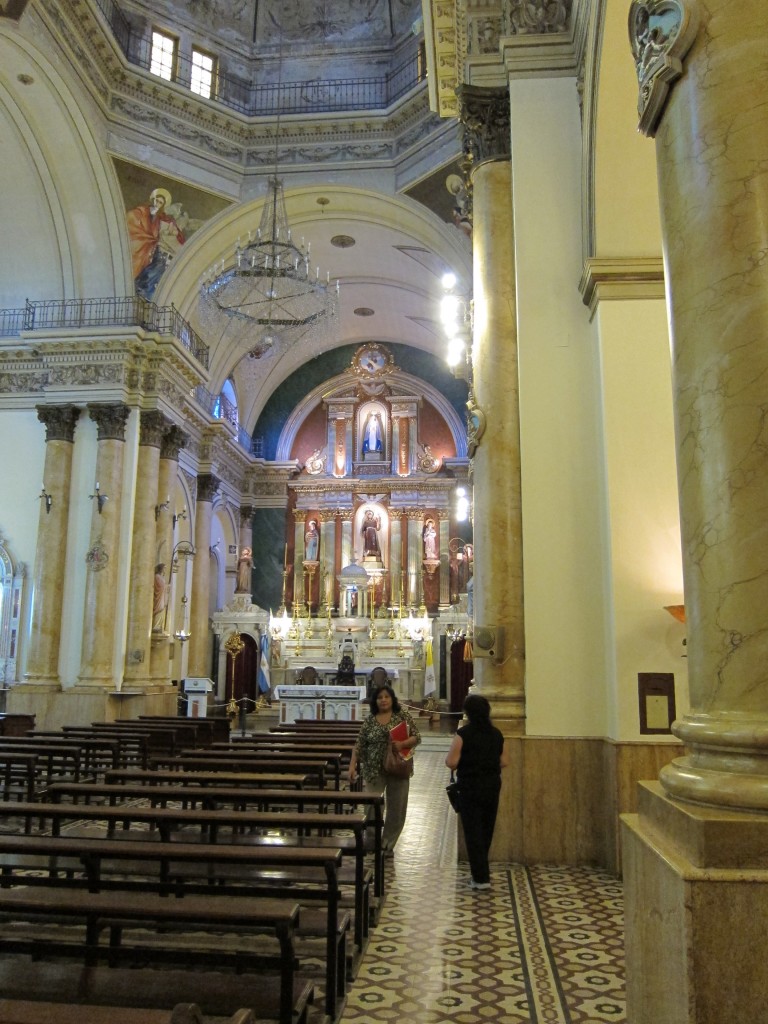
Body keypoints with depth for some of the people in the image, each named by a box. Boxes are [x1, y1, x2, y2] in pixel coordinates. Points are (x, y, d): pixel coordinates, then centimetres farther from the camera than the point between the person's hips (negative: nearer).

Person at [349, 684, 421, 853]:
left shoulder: (402, 716, -2)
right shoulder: (370, 720, 1)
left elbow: (416, 737, -3)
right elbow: (359, 745, 2)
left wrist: (403, 743, -21)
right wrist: (352, 765, -6)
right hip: (374, 769, 0)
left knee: (396, 807, 8)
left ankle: (388, 843, 26)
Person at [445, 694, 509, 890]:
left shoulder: (463, 734, -15)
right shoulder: (496, 734, 1)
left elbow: (451, 762, -17)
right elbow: (504, 761, 6)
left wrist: (450, 753, 4)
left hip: (470, 787, -5)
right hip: (492, 786, 5)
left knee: (473, 831, 4)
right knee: (486, 829, 18)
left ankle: (481, 878, 3)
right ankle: (481, 872, 32)